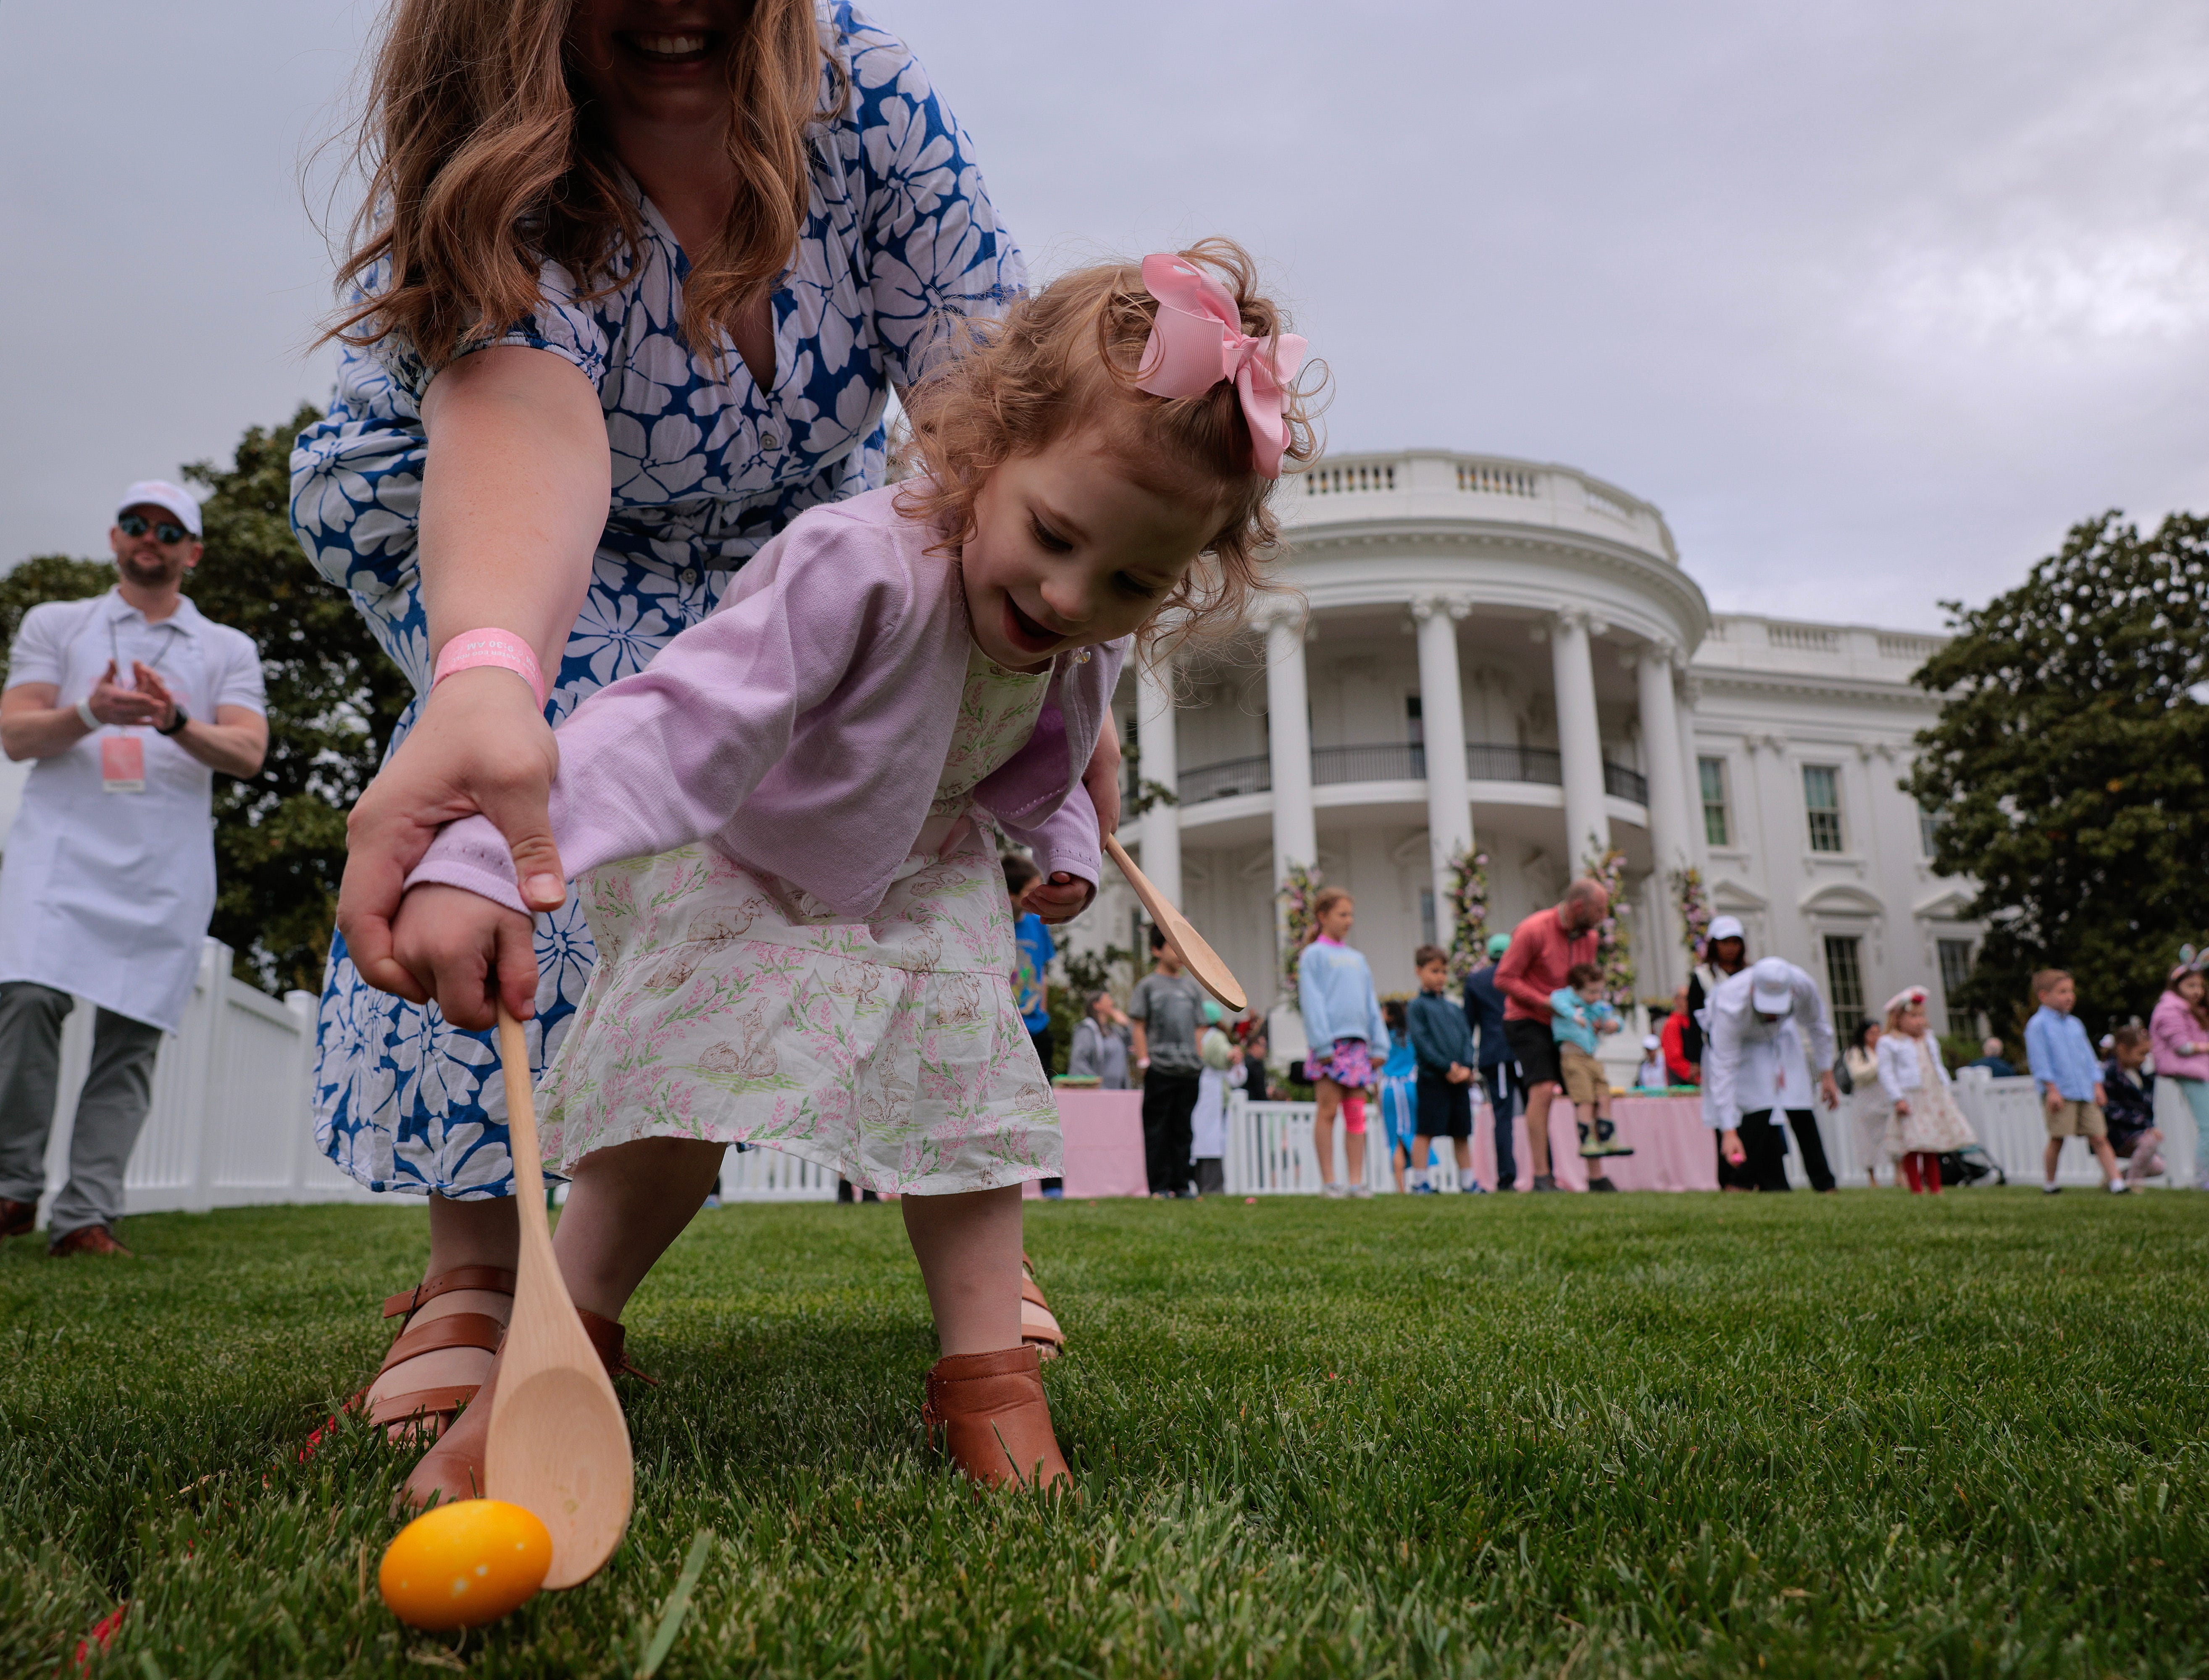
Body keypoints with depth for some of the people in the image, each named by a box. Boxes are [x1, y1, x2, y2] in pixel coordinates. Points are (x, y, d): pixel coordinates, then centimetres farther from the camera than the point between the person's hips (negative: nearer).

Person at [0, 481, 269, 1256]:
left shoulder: (228, 649, 17)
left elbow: (248, 753, 2)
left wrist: (176, 723, -18)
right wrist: (90, 714, -14)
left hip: (167, 866, 0)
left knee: (132, 1036, -6)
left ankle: (86, 1215, -5)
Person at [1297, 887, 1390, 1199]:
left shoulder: (1357, 959, 21)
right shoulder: (1314, 955, 2)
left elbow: (1371, 1005, 21)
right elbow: (1312, 1001, -6)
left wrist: (1380, 1043, 10)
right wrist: (1322, 1043, -15)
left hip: (1357, 1042, 6)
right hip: (1330, 1042, -6)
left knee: (1356, 1113, 4)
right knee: (1328, 1111, -5)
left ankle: (1357, 1181, 5)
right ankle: (1329, 1181, -2)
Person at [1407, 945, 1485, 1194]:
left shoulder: (1455, 1009, 20)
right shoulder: (1418, 1006, 0)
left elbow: (1467, 1039, 12)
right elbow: (1421, 1041, -9)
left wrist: (1467, 1067, -6)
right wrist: (1447, 1067, -16)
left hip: (1460, 1078, 6)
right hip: (1432, 1077, -6)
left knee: (1462, 1133, 11)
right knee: (1426, 1131, -6)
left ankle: (1468, 1180, 17)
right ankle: (1419, 1181, -2)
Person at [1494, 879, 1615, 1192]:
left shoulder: (1588, 937, 6)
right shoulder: (1534, 931, -17)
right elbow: (1504, 978, -17)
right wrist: (1548, 1003, -21)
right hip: (1528, 1022, -7)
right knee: (1542, 1090, -19)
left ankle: (1597, 1177, 10)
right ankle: (1541, 1176, -16)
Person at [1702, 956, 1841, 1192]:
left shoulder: (1804, 986, -33)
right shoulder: (1730, 1007, -43)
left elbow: (1818, 1024, -8)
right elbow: (1722, 1071, -41)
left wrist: (1827, 1075, 0)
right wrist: (1729, 1132, -43)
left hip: (1780, 1038, 3)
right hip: (1736, 1043, -3)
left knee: (1801, 1115, -5)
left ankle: (1824, 1184, 5)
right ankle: (1738, 1183, -8)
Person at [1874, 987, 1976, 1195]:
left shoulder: (1928, 1040, 18)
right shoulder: (1889, 1043, -3)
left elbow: (1938, 1067, 26)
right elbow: (1886, 1073, -8)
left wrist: (1946, 1090, 18)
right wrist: (1898, 1099, -16)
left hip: (1935, 1098, 6)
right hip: (1910, 1098, -6)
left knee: (1932, 1149, 9)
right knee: (1912, 1148, -8)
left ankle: (1934, 1187, 13)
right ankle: (1916, 1189, -3)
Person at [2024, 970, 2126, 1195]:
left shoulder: (2075, 1024, 17)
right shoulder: (2038, 1025, -4)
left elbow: (2088, 1056, 20)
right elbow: (2040, 1059, -9)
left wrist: (2097, 1085, 12)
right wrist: (2052, 1089, -14)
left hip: (2085, 1092, 6)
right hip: (2060, 1092, -6)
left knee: (2099, 1137, 1)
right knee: (2057, 1139, -1)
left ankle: (2115, 1182, 0)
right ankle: (2049, 1183, 11)